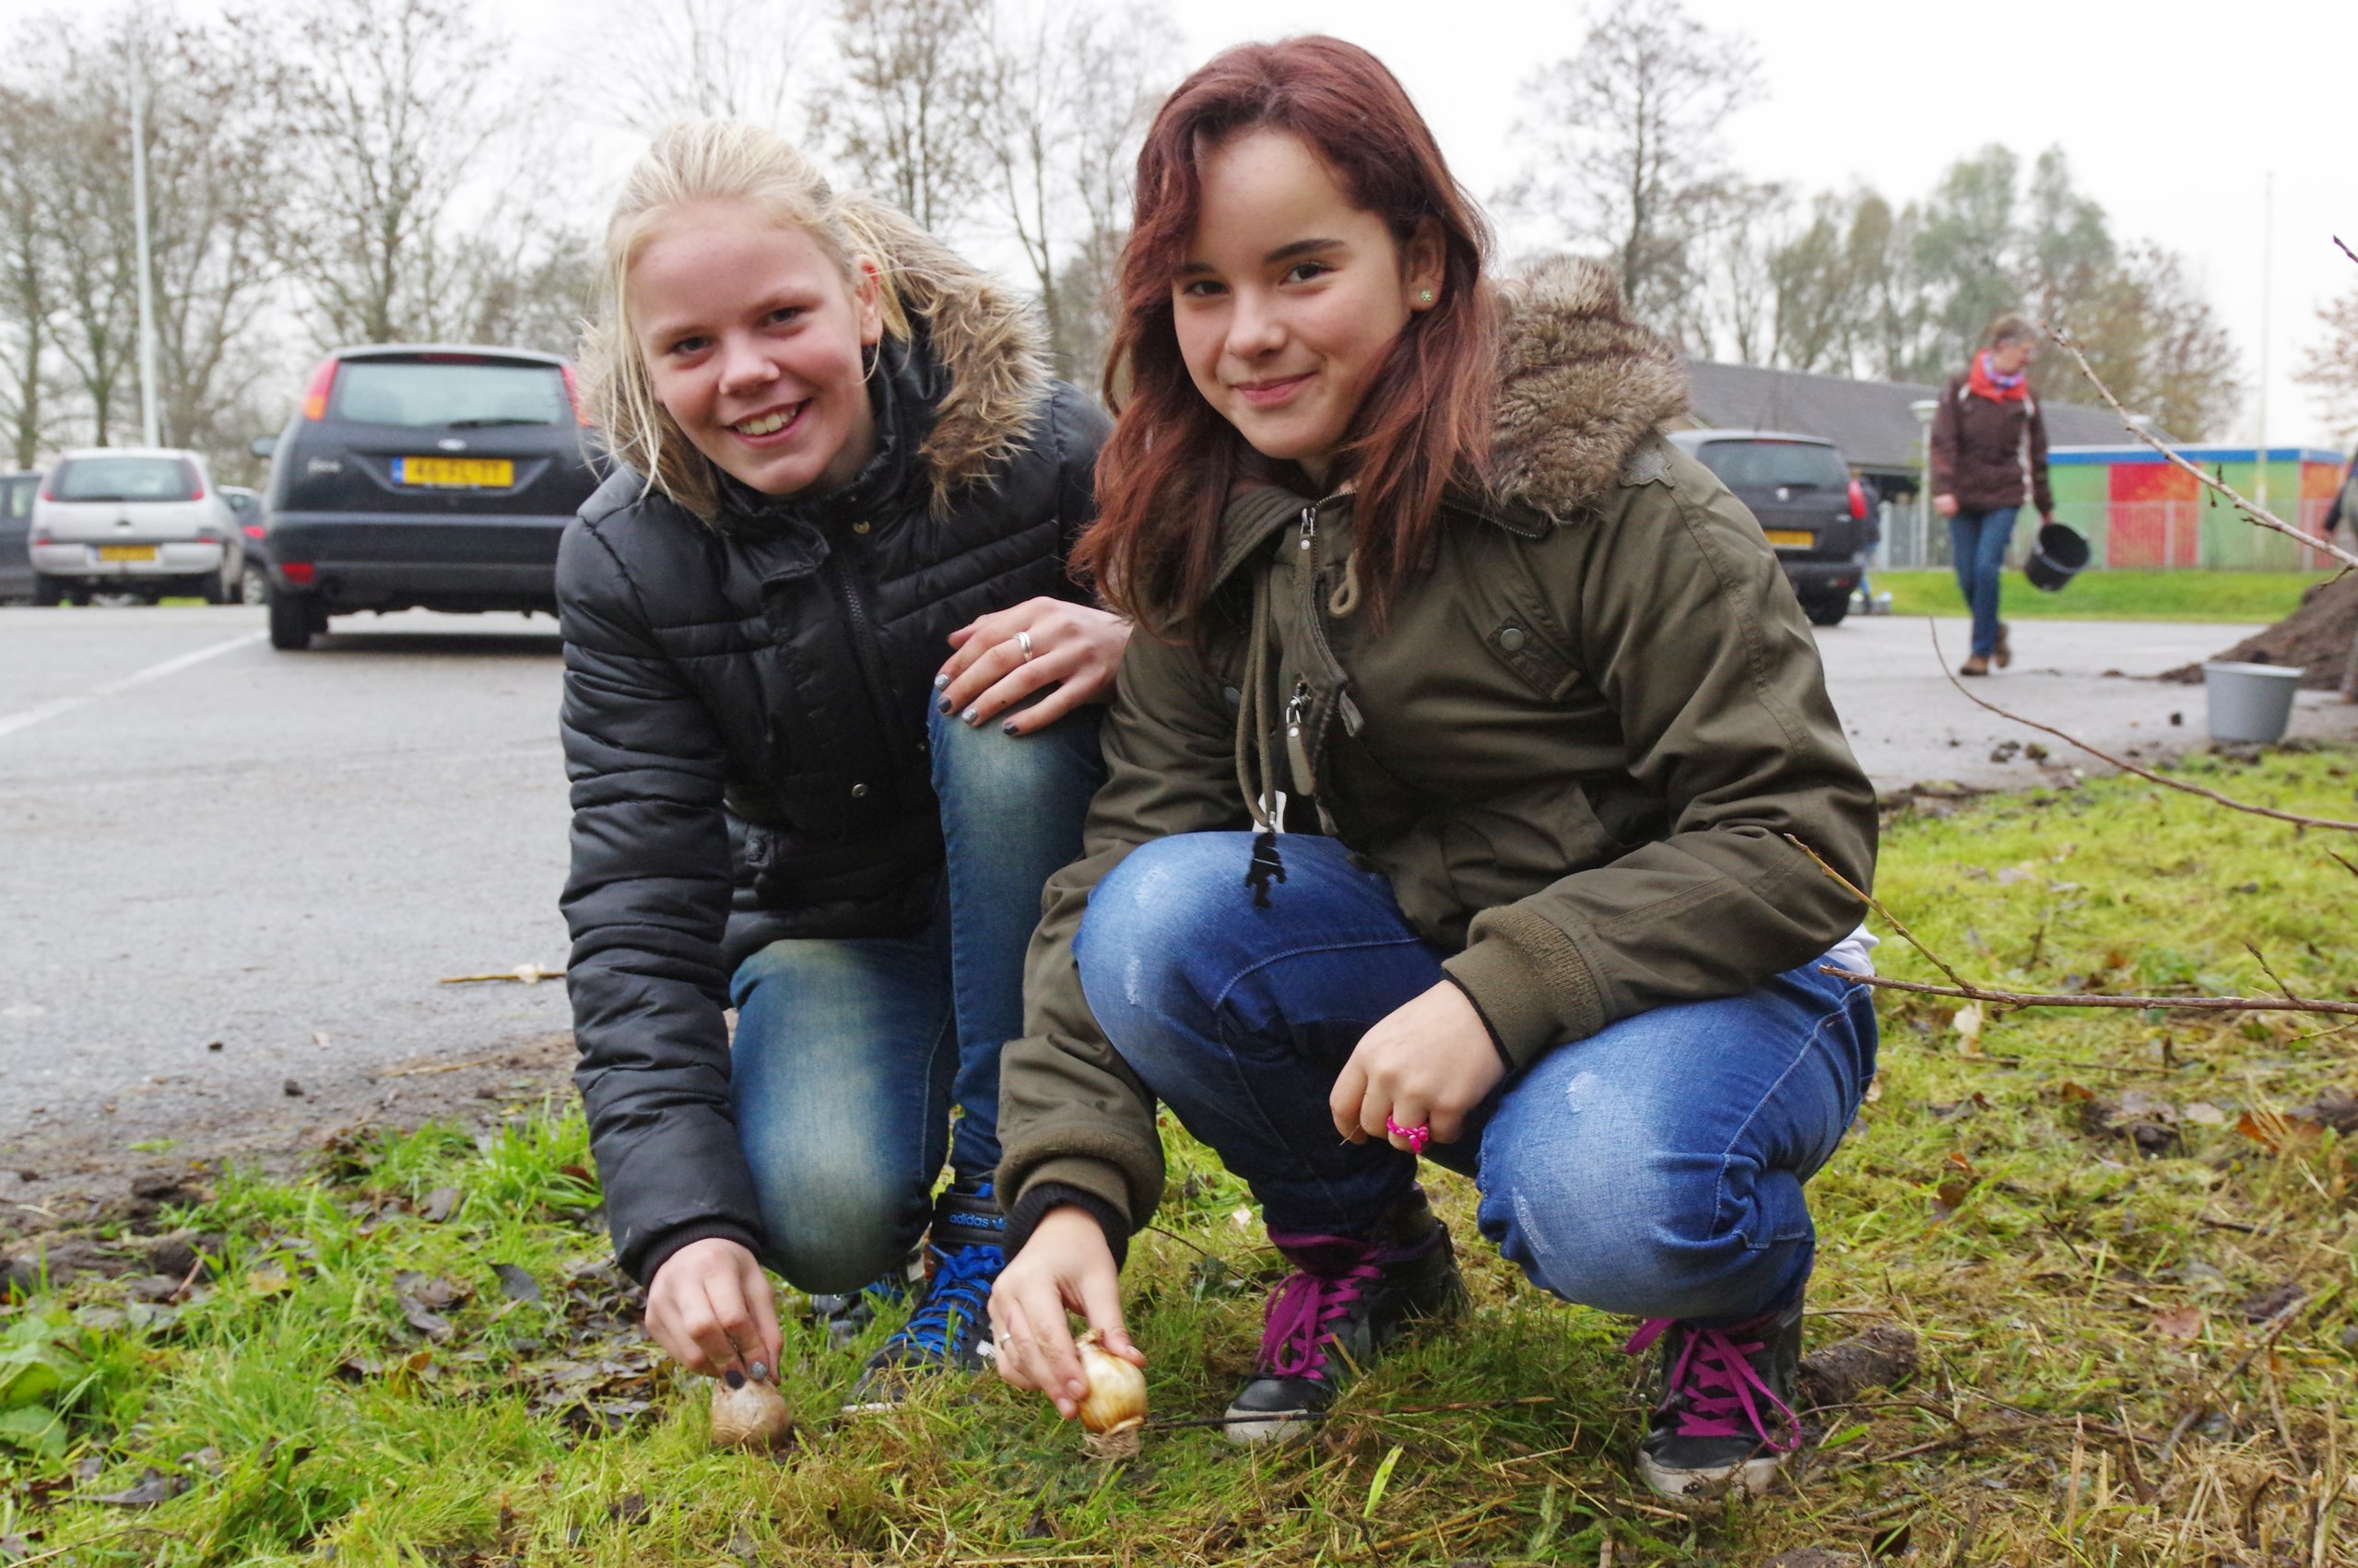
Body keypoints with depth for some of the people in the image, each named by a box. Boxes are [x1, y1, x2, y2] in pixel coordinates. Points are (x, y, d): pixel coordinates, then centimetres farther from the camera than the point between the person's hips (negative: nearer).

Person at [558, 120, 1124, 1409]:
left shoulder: (1042, 448, -19)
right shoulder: (624, 564, -14)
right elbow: (639, 911, -18)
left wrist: (1132, 645, -36)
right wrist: (684, 1218, -30)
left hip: (1050, 901, 0)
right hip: (830, 927, 0)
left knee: (1006, 706, -32)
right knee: (824, 1212, -30)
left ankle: (998, 1218, -21)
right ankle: (897, 1218, 10)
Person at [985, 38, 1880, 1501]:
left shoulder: (1615, 498, -18)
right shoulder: (1204, 542, -3)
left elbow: (1798, 834, -19)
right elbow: (1123, 851, -9)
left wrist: (1501, 992, -32)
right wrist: (1068, 1192, -23)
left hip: (1717, 983, -4)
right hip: (1419, 973, 4)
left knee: (1600, 1191, -37)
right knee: (1165, 912, -24)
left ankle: (1743, 1290, 2)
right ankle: (1361, 1249, 4)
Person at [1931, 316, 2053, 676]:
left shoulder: (2025, 398, 8)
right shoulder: (1960, 387, 2)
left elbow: (2036, 456, 15)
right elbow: (1943, 441, -3)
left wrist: (2046, 508, 19)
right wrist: (1943, 489, -14)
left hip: (2005, 497, 0)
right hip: (1964, 497, 0)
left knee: (1987, 568, -14)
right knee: (1967, 576, 1)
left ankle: (1981, 651, -7)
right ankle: (1995, 631, 28)